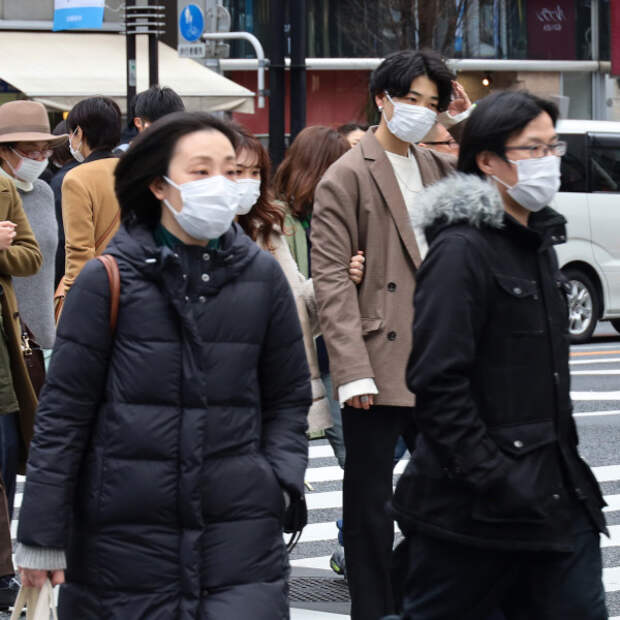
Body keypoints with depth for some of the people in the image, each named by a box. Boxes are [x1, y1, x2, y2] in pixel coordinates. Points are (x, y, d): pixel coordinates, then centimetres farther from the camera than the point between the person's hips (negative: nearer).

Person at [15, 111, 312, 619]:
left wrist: (280, 482, -1)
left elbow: (289, 399, 15)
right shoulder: (108, 279, -4)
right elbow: (64, 410, -2)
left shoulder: (262, 276, 6)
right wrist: (42, 535, -3)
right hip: (123, 536, -2)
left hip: (241, 534, 2)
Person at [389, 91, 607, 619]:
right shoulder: (462, 250, -14)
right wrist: (493, 479, -21)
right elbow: (436, 382, -20)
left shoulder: (537, 242, 15)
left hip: (555, 492, 9)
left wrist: (567, 459, 18)